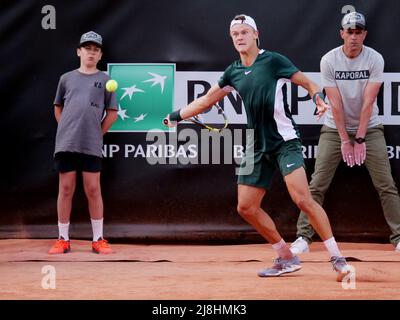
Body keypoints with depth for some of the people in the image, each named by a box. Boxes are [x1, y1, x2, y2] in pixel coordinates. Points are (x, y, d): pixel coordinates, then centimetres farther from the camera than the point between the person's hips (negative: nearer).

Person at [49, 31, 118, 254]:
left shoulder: (105, 80, 7)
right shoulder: (67, 78, 11)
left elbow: (112, 113, 7)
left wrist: (98, 133, 1)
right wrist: (67, 129, 8)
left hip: (91, 146, -1)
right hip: (66, 143, 1)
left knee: (93, 190, -2)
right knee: (66, 189, 3)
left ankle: (98, 240, 5)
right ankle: (63, 239, 8)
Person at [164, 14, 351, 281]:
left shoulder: (273, 61, -6)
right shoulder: (233, 72, 11)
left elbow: (307, 82, -2)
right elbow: (207, 100, 22)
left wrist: (319, 99, -22)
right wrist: (176, 116, 22)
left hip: (285, 141, -7)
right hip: (258, 147, 7)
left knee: (303, 199, -20)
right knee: (246, 207, 3)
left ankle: (338, 259, -14)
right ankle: (286, 259, 16)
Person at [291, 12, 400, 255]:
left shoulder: (375, 59, -11)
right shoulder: (329, 60, -11)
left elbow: (368, 103, -16)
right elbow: (336, 104, -13)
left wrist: (359, 139, -19)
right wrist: (345, 140, -15)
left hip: (369, 128, 0)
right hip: (335, 129, 0)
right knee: (317, 185, -5)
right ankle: (303, 237, 1)